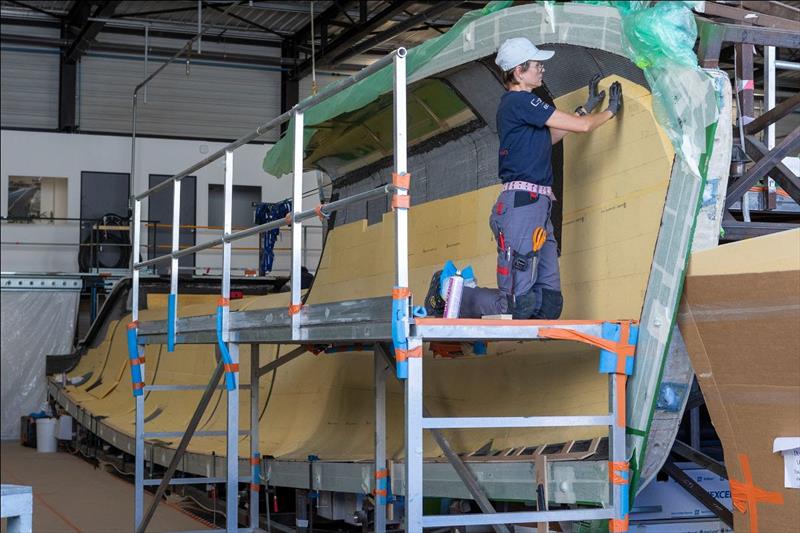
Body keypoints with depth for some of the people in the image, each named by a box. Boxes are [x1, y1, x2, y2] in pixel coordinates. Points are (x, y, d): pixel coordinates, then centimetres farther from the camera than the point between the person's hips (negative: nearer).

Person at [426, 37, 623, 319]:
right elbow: (582, 126, -6)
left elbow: (549, 137, 37)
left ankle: (467, 291, 11)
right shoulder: (520, 101, -8)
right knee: (517, 306, -12)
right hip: (522, 203, -11)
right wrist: (610, 111, 13)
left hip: (537, 207, 11)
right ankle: (448, 288, 5)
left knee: (550, 304, 3)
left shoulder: (515, 103, 22)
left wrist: (587, 106, 37)